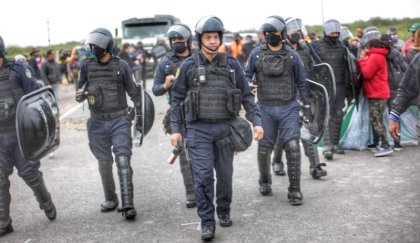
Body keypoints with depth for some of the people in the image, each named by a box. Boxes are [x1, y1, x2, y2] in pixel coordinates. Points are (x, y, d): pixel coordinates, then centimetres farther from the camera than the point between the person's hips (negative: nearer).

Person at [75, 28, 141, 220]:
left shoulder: (121, 66, -4)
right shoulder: (87, 66, 2)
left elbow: (133, 93, 2)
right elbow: (79, 94, 8)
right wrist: (80, 95, -16)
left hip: (119, 121, -3)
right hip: (97, 123, 3)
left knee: (123, 160, -12)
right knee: (104, 163, 12)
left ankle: (127, 205, -14)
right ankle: (110, 200, 28)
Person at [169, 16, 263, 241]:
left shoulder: (232, 64, 2)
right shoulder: (188, 66, -2)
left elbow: (246, 96, 5)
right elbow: (177, 99, 3)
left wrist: (256, 121, -5)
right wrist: (175, 129, -3)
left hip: (225, 128, 2)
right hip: (198, 129, -2)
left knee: (225, 174, 12)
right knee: (203, 176, -9)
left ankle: (224, 211, 33)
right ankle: (207, 222, 0)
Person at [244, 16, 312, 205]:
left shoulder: (292, 55, 4)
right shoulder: (257, 54, 2)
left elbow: (302, 82, 9)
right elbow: (247, 75, 10)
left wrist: (307, 106, 6)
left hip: (289, 108, -1)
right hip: (265, 108, 1)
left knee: (292, 146, -10)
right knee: (264, 148, 7)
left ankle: (294, 190, -1)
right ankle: (264, 181, 32)